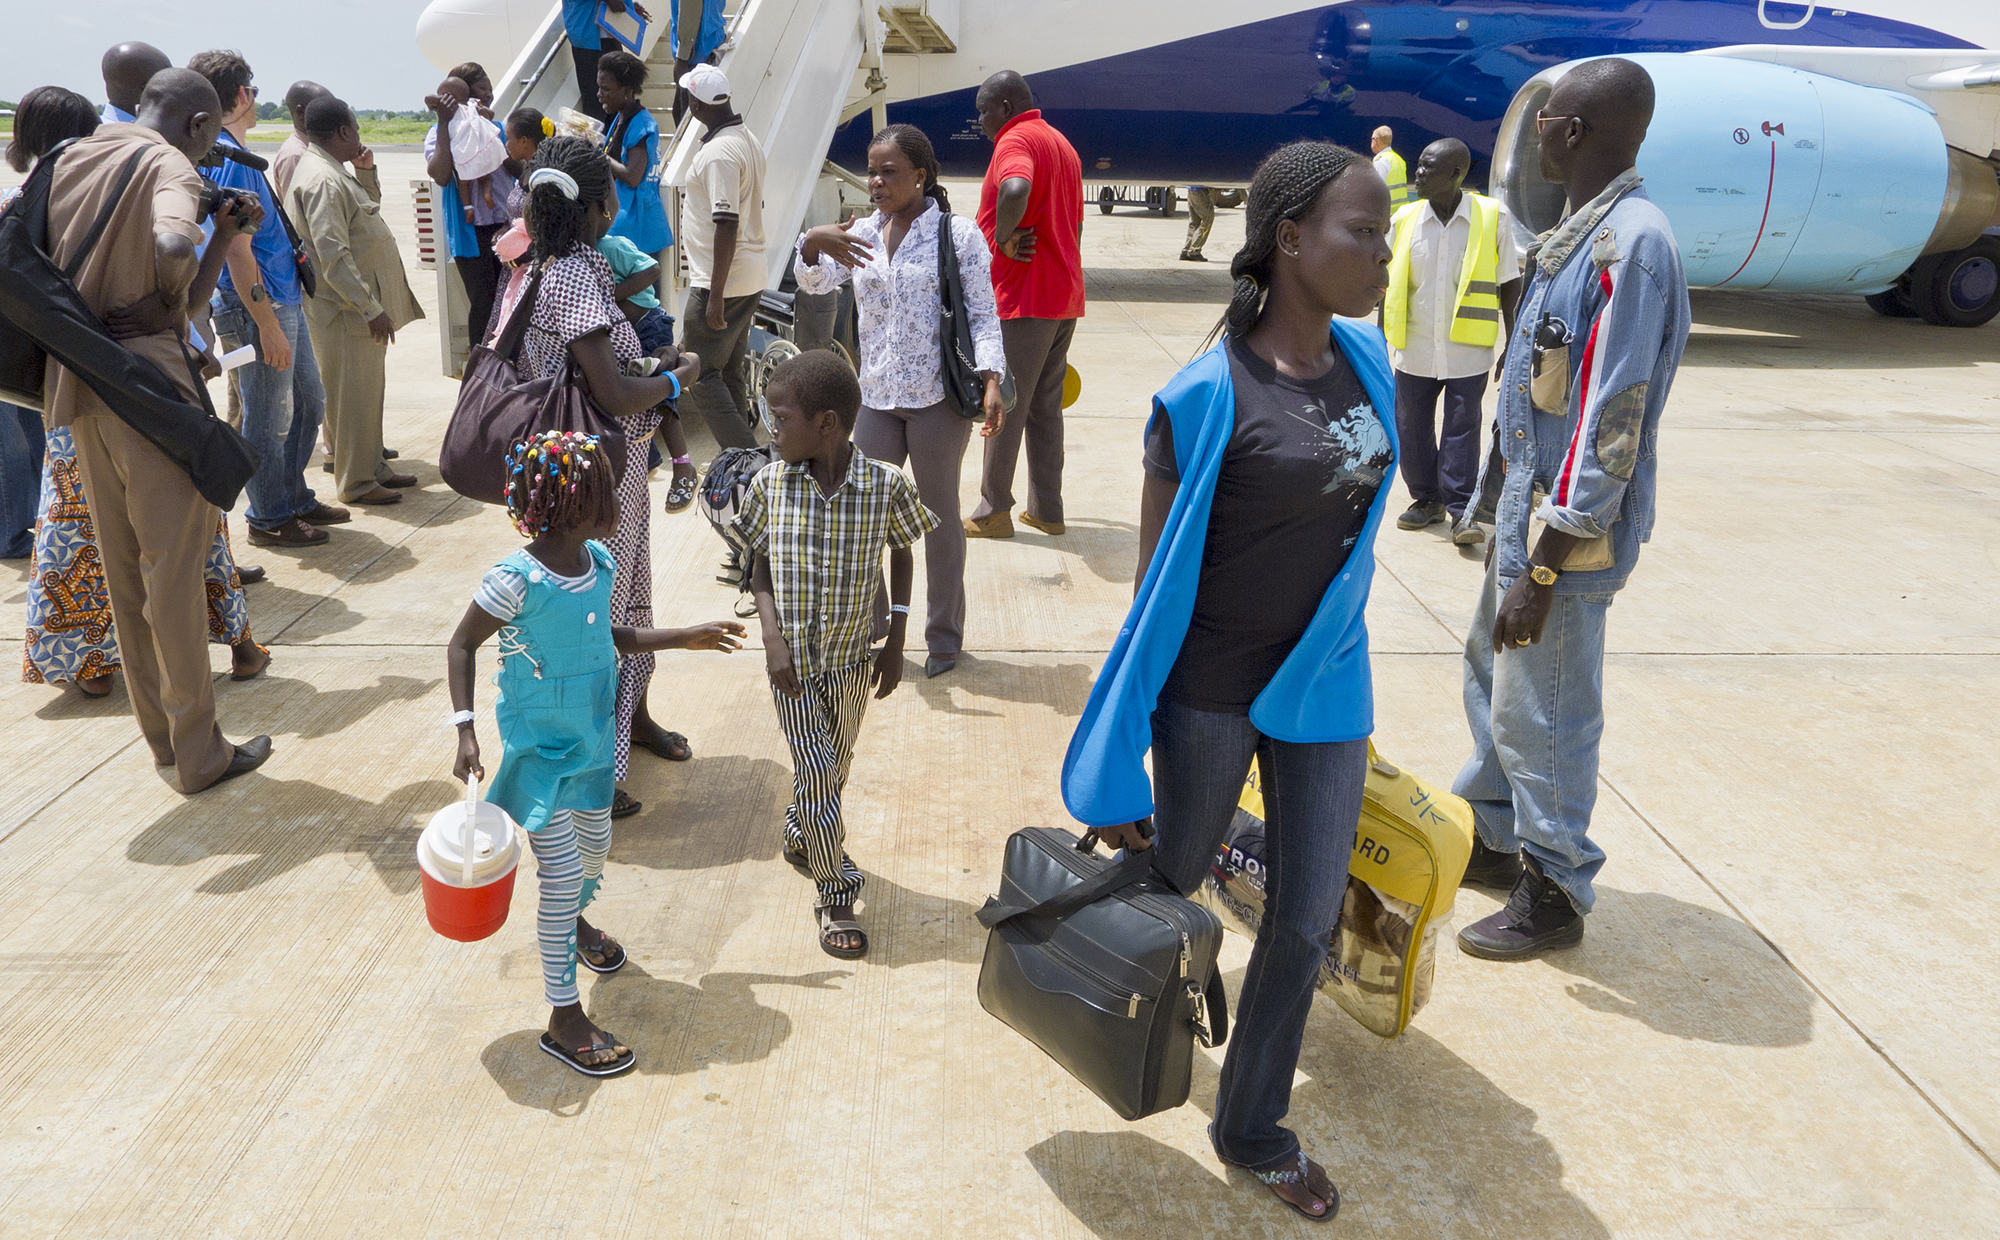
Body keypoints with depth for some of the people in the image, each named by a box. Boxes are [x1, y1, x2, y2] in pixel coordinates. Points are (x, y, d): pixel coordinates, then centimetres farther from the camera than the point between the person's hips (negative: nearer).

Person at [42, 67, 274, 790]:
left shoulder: (72, 159, 14)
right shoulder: (169, 165, -9)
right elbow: (174, 246, -30)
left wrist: (226, 238, 14)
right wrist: (167, 298, -6)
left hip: (79, 380, 8)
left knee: (123, 569, 14)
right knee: (174, 568, -1)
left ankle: (160, 732, 26)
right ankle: (199, 754, 8)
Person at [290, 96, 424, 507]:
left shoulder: (334, 173, 14)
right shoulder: (322, 181, -19)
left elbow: (369, 207, 32)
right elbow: (333, 257, -25)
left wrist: (366, 171, 13)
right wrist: (371, 308, -25)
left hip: (360, 307, 11)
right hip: (346, 313, -11)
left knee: (369, 391, 18)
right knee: (352, 397, -2)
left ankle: (374, 466, 29)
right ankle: (357, 484, 6)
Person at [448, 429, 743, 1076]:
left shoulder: (598, 561, -4)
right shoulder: (516, 579, -25)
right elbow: (461, 646, -14)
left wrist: (687, 637, 15)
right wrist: (465, 731, -23)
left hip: (592, 735, 7)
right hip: (537, 745, -7)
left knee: (595, 846, 24)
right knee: (562, 871, -5)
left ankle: (574, 921, 58)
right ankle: (564, 1018, 9)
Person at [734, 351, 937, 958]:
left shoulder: (885, 486, -15)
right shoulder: (770, 483, -10)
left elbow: (901, 554, 1)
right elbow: (761, 561, 1)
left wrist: (896, 642, 0)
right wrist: (772, 636, -11)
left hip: (854, 657, 1)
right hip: (793, 659, -1)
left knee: (832, 771, 18)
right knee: (817, 774, -2)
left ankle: (799, 832, 48)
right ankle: (835, 892, 16)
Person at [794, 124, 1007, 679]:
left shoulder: (957, 233, -5)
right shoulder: (862, 233, 9)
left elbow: (983, 315, -7)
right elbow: (814, 283, 3)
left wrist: (990, 379, -19)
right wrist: (813, 243, -18)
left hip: (938, 396, -4)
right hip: (876, 395, 4)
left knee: (940, 517, 8)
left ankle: (944, 637, 22)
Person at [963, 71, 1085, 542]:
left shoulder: (1015, 140, -12)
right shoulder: (1062, 144, 19)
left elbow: (1016, 189, -36)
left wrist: (1005, 239, -21)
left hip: (1022, 299, -9)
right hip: (1065, 296, 9)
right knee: (1046, 407, 12)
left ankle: (994, 512, 6)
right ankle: (1045, 509, 16)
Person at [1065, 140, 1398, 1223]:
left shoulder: (1365, 359, 0)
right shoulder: (1208, 398, -18)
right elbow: (1157, 582, -13)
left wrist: (1331, 654, 18)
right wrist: (1115, 769, -10)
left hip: (1326, 688, 6)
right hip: (1213, 694, -5)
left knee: (1307, 921, 13)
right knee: (1173, 880, 17)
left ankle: (1251, 1128, 34)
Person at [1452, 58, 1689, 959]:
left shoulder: (1631, 244, -21)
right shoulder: (1583, 234, 9)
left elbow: (1610, 426, -24)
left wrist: (1543, 569, -23)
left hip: (1566, 530, -10)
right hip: (1528, 511, 10)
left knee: (1544, 714, 2)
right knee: (1492, 672, 21)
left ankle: (1553, 892, 19)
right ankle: (1491, 835, 39)